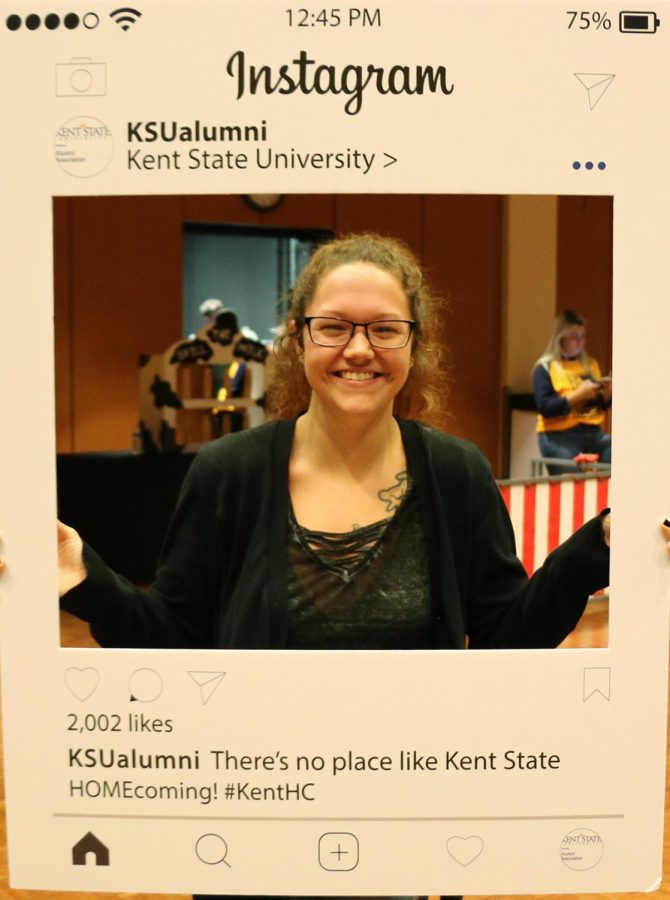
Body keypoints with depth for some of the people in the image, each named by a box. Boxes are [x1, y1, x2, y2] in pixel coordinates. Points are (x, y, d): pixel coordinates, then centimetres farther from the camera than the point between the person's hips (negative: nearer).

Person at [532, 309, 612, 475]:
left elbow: (602, 405, 20)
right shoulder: (545, 367, -1)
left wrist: (607, 392, -2)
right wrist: (577, 394, -17)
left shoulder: (590, 364, 16)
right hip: (559, 437, -5)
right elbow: (544, 407, -13)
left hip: (593, 432, 5)